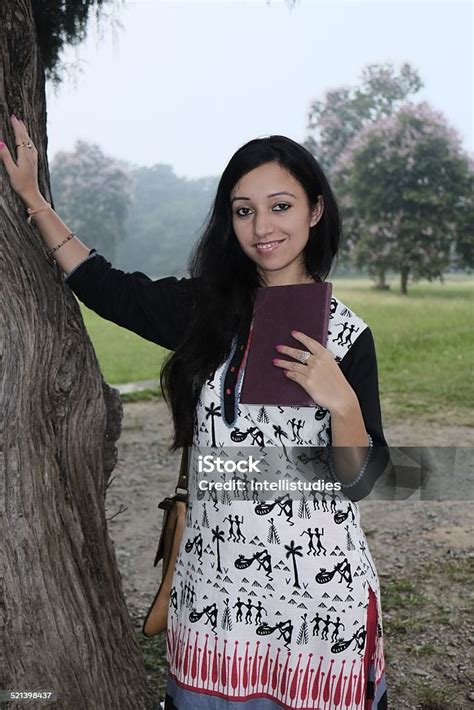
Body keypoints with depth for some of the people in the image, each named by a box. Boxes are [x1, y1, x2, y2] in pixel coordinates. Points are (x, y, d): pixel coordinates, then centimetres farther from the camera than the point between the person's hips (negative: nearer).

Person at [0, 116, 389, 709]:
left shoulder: (346, 333, -7)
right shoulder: (204, 308, 0)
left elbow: (358, 481, -7)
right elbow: (101, 284, 11)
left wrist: (341, 401, -24)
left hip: (316, 588, -2)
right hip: (215, 580, 3)